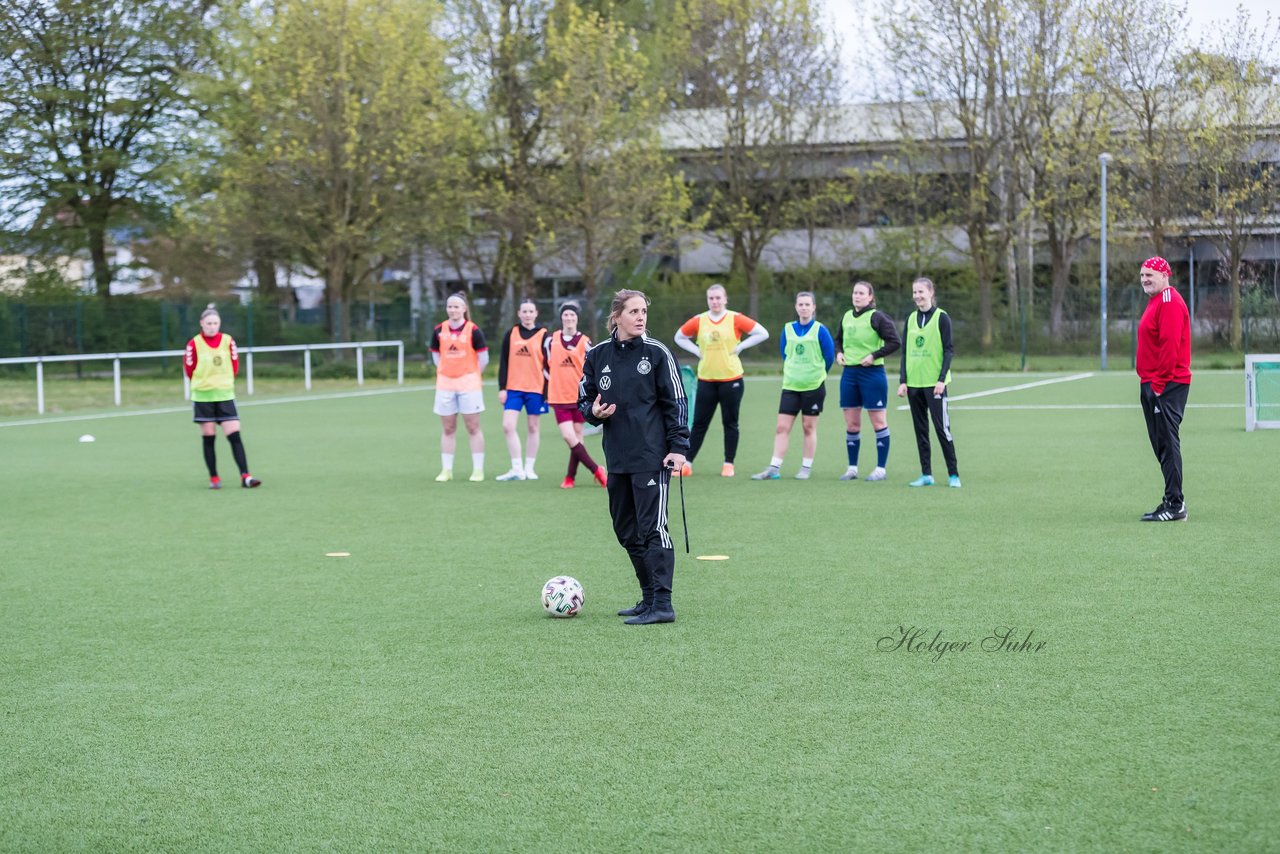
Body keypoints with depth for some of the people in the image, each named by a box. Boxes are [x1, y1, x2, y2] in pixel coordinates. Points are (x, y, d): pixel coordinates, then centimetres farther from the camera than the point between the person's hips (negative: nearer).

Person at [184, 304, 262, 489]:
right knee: (208, 438, 3)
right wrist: (204, 383, 7)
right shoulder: (194, 344, -6)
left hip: (225, 394, 1)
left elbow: (235, 366, 9)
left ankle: (245, 477, -12)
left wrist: (223, 381, 6)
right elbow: (189, 369, 2)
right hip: (202, 396, -1)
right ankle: (214, 478, 11)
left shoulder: (228, 341, 0)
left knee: (234, 435, -8)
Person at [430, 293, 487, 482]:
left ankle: (478, 470, 6)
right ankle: (446, 470, 15)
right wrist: (447, 371, 8)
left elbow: (483, 358, -1)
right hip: (445, 383, 3)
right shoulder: (438, 331, 2)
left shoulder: (473, 330, -8)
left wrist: (470, 375, 8)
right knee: (447, 429, 8)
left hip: (468, 384, -3)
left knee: (473, 427, 0)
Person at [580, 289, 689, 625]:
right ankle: (649, 598, 22)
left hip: (652, 456, -5)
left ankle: (662, 604, -11)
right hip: (617, 457, 5)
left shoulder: (656, 353, -3)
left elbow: (676, 402, -1)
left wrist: (678, 446, -9)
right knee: (627, 531, 10)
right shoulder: (597, 355, 7)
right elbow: (584, 399, 17)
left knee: (652, 528, -11)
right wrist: (594, 411, -7)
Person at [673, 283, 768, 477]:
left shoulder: (735, 319, -5)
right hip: (706, 379, 2)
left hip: (731, 379, -2)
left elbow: (763, 333, -4)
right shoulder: (698, 321, 2)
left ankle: (728, 464, 12)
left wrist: (740, 346, -8)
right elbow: (679, 337, 16)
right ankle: (687, 463, 6)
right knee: (699, 422, 3)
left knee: (730, 423, 4)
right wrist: (697, 351, 3)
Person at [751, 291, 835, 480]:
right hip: (790, 386, 3)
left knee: (809, 427, 4)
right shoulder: (787, 330, 5)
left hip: (813, 387, -3)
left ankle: (806, 468, 12)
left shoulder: (820, 330, -6)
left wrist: (816, 375, 10)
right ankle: (774, 468, -3)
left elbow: (829, 357, 1)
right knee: (782, 427, -3)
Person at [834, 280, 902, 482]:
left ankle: (880, 469, 6)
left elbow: (895, 342, -13)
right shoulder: (846, 317, 10)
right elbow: (838, 339, 25)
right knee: (851, 424, 8)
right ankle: (852, 468, 16)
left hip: (872, 373, -6)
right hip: (849, 373, 6)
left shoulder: (877, 317, -9)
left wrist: (874, 355, -17)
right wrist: (839, 353, 5)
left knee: (878, 422, 1)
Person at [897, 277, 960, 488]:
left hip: (934, 382, -5)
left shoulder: (941, 318, -3)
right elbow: (905, 352, 12)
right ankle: (926, 475, 11)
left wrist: (941, 379, -13)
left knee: (942, 427, -7)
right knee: (920, 429, 6)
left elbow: (949, 350, -5)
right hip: (914, 382, 5)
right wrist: (902, 381, 4)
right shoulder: (910, 319, 11)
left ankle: (953, 475, -1)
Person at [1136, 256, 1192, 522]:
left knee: (1167, 443, -10)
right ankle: (1173, 500, 17)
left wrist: (1159, 383, -20)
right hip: (1153, 386, 11)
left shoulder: (1170, 302, -13)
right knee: (1161, 443, 12)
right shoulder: (1155, 301, 20)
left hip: (1167, 386, -11)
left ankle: (1175, 505, -10)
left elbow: (1170, 345, -20)